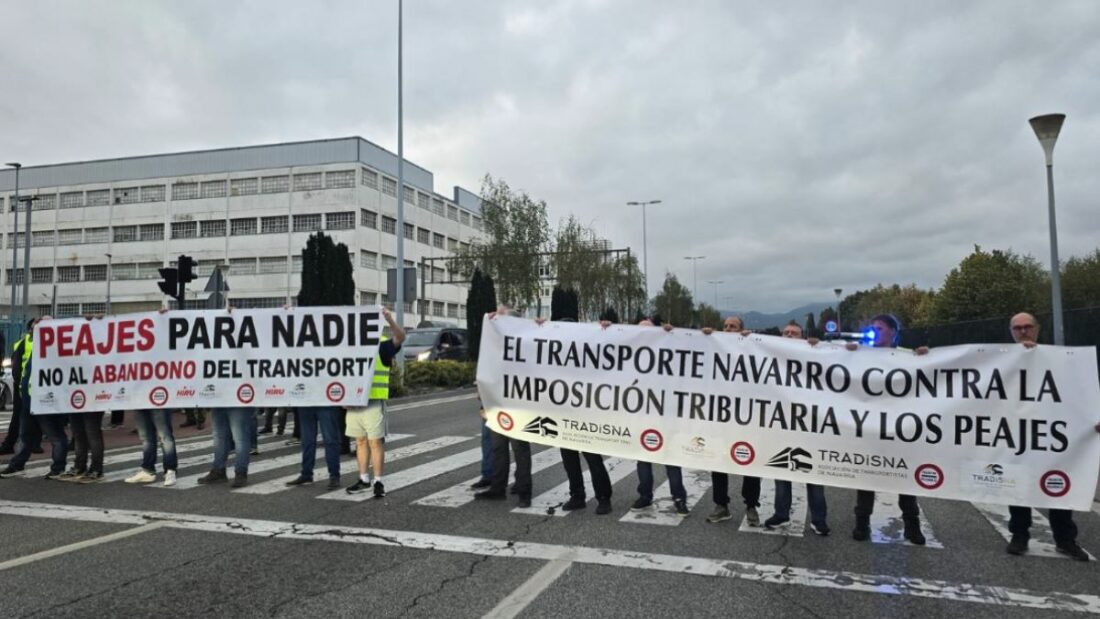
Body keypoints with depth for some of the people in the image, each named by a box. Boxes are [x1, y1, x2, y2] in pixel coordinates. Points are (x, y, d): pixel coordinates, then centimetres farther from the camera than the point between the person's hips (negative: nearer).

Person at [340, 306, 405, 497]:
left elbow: (400, 337, -20)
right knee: (360, 442, 12)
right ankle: (364, 479, 21)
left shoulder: (382, 345, -4)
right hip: (353, 402, 6)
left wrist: (390, 320, -37)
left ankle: (378, 481, 2)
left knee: (375, 442, -3)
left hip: (373, 402, -6)